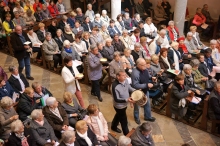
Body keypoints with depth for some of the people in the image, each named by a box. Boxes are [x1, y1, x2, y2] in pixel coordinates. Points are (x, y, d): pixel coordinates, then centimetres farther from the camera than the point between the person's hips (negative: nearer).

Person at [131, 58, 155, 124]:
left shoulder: (145, 69, -8)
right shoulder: (135, 73, -34)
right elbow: (135, 85, -33)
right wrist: (147, 85, -33)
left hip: (145, 90, 7)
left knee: (147, 104, 24)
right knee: (137, 105, 17)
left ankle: (148, 116, 47)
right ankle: (136, 118, 43)